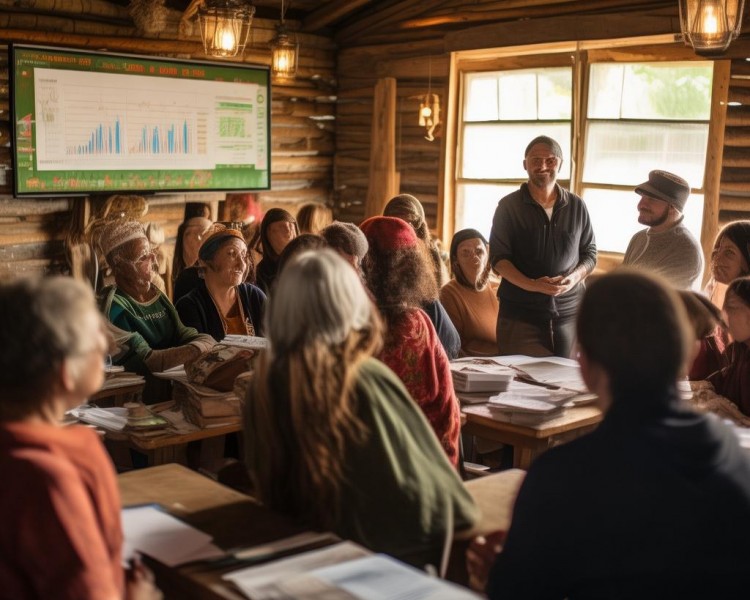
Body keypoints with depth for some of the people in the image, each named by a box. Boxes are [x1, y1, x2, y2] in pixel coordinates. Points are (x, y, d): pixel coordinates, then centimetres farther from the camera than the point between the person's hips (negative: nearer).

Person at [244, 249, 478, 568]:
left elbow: (264, 483, 6)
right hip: (383, 550, -6)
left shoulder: (264, 383, -9)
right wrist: (459, 511, 5)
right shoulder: (369, 379, -24)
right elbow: (422, 469, -13)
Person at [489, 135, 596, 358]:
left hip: (569, 312, 2)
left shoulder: (576, 206, 9)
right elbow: (498, 258, -3)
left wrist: (575, 277, -8)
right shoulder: (509, 206, 2)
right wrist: (532, 285, -18)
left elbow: (590, 253, 14)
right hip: (520, 314, -2)